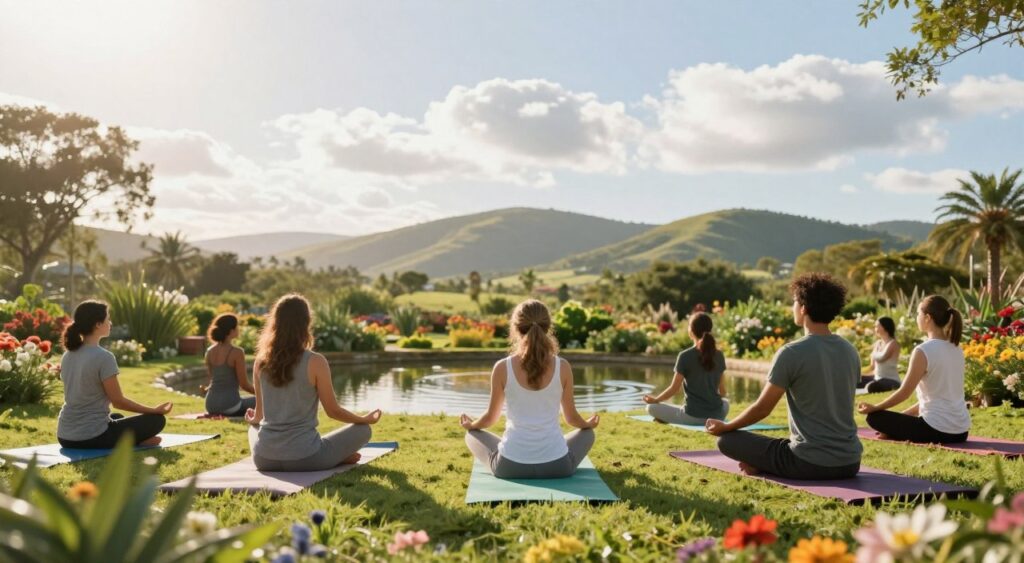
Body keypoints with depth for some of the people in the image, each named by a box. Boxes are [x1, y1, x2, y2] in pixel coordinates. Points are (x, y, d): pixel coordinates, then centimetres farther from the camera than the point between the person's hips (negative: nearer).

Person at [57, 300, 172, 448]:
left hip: (66, 437, 8)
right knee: (157, 420, 7)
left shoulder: (67, 356, 6)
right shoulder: (103, 357, -19)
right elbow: (118, 401, -13)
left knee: (117, 418, 36)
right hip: (92, 437, -7)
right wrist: (155, 410, -1)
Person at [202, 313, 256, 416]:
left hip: (211, 405, 7)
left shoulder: (210, 351, 2)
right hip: (229, 406, -7)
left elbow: (210, 378, 12)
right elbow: (244, 384, -12)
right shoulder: (237, 352, -16)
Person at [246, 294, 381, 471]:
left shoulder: (261, 362, -1)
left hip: (264, 460, 3)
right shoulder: (315, 362, -12)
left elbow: (259, 414, 10)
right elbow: (333, 411, -4)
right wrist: (366, 419, 15)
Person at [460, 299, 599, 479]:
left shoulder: (502, 368, -9)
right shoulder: (563, 367, -7)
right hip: (557, 465, 1)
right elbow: (571, 417, 6)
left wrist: (471, 424, 28)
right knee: (587, 433, 33)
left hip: (510, 466, -1)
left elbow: (491, 417, 5)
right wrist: (588, 423, 30)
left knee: (472, 435, 30)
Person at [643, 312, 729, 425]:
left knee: (651, 407, 12)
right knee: (725, 402, 38)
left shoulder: (685, 356, -9)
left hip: (693, 416, -3)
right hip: (717, 415, 3)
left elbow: (674, 389, -5)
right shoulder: (719, 356, 5)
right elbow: (722, 391, 13)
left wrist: (654, 400, 11)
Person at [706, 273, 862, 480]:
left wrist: (724, 427, 10)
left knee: (727, 440, 6)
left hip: (810, 463, -6)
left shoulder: (791, 353, -14)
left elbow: (762, 408, -8)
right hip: (850, 462, 6)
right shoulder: (850, 351, 6)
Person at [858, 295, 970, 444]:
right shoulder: (956, 349, 9)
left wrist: (874, 407, 3)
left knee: (875, 417, -1)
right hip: (961, 431, 8)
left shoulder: (923, 351, -17)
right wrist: (902, 415, 19)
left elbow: (904, 392, -11)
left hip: (938, 430, -8)